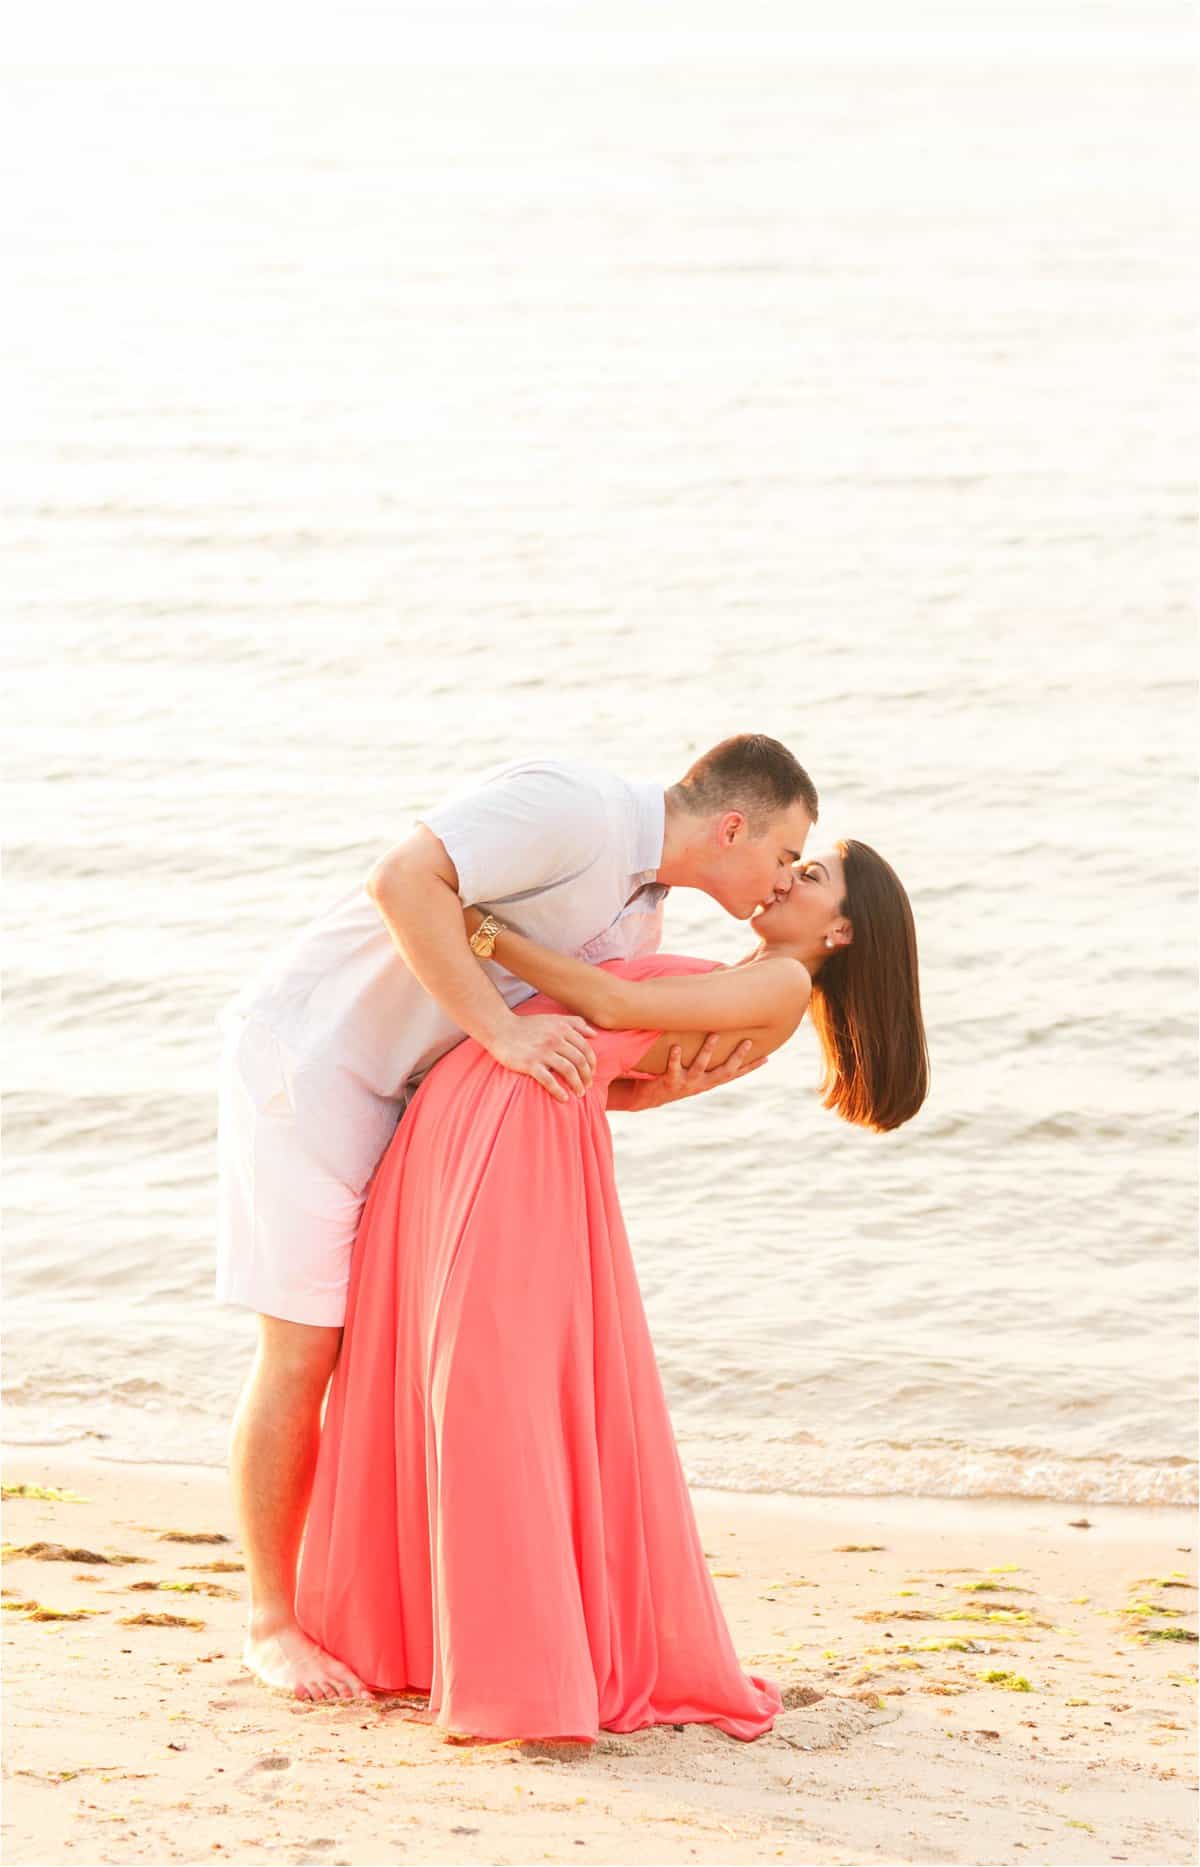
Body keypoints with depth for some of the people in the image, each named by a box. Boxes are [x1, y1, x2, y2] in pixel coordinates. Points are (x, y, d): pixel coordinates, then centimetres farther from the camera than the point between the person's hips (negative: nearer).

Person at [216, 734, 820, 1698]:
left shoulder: (639, 913, 8)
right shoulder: (576, 804, -22)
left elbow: (588, 1082, 8)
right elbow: (404, 879, -31)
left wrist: (683, 1079, -12)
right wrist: (504, 1031, -29)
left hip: (403, 1089, 9)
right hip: (306, 1053, -9)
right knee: (305, 1352, -5)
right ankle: (272, 1619, 7)